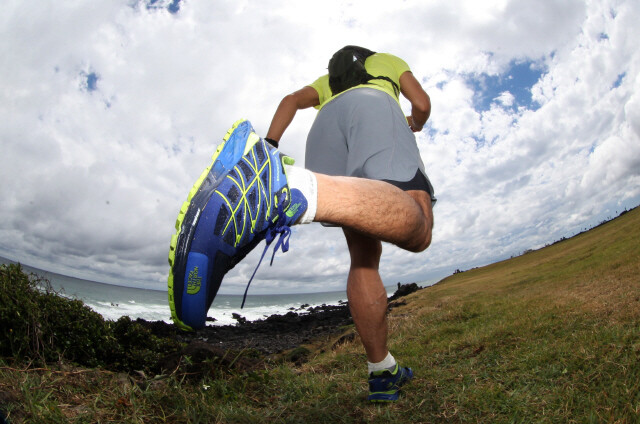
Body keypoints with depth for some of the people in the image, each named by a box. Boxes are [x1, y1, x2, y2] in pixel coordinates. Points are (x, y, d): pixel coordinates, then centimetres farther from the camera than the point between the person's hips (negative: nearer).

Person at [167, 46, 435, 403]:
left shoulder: (327, 81, 46)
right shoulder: (388, 60, 41)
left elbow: (291, 100, 24)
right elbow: (422, 103, 25)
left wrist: (270, 144, 11)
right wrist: (415, 123, 49)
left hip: (325, 125, 5)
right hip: (372, 108, -4)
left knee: (365, 255, 1)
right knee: (416, 227, -31)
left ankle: (383, 373, 1)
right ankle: (279, 185, -56)